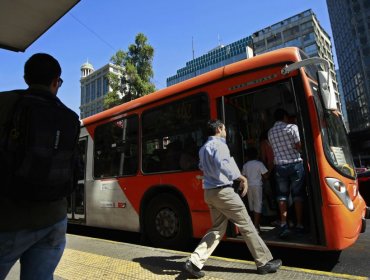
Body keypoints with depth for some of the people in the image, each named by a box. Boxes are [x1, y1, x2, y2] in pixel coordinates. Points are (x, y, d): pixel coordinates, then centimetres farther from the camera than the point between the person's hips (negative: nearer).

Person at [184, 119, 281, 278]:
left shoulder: (203, 148, 16)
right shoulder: (219, 145, -12)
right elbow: (223, 164, -30)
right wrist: (241, 177, -26)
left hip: (209, 192, 9)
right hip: (223, 191, -9)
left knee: (217, 229, 13)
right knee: (246, 226, 4)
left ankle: (194, 261, 6)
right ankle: (264, 262, 17)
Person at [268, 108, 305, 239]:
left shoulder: (270, 132, 8)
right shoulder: (292, 127, -4)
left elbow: (275, 149, 9)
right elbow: (298, 146, -6)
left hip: (280, 166, 3)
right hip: (295, 164, -2)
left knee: (282, 195, 9)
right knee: (297, 194, 9)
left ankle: (283, 224, 0)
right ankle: (299, 224, 15)